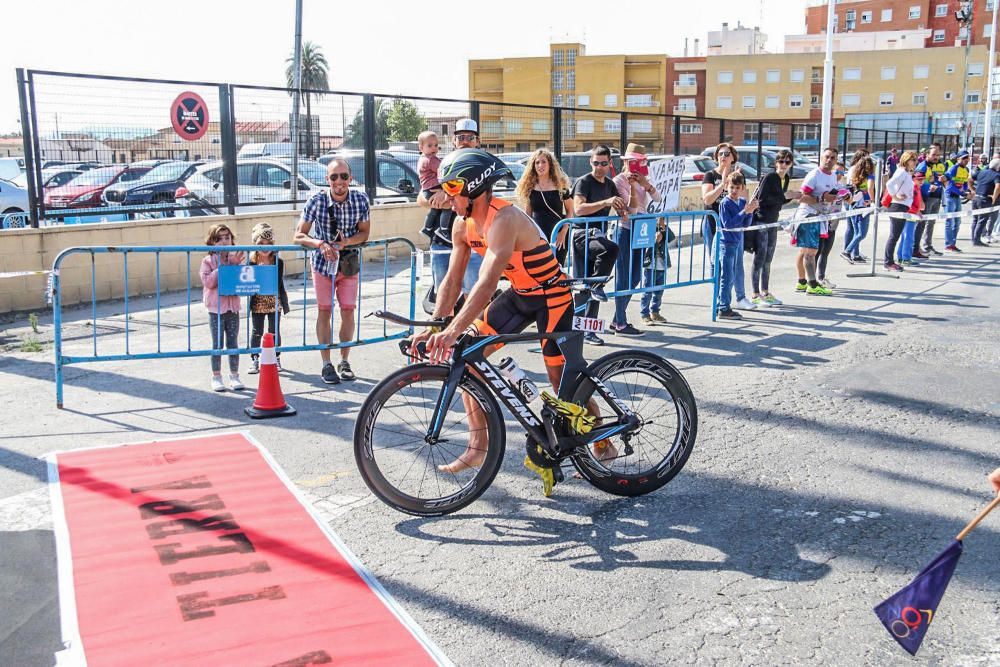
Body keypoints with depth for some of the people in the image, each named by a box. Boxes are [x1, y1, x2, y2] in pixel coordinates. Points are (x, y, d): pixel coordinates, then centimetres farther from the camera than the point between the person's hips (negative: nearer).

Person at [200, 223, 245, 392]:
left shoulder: (236, 258, 5)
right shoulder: (208, 261, -3)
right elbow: (208, 282, -15)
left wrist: (235, 265, -13)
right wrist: (222, 266, -18)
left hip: (233, 307, 3)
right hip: (216, 308, -3)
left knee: (233, 343, 8)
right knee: (217, 345, 4)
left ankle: (234, 376, 17)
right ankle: (216, 377, 13)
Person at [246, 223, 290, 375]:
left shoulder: (278, 263, -3)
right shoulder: (251, 263, -5)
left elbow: (281, 285, 2)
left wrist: (285, 304, 3)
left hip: (274, 303, 0)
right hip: (257, 304, 0)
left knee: (274, 331, 9)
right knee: (256, 332, 7)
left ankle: (276, 358, 22)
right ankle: (254, 359, 16)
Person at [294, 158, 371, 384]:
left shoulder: (361, 199, -15)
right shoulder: (317, 201, -20)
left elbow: (364, 232, -5)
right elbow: (299, 236, -18)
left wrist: (346, 242, -25)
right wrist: (321, 244, -35)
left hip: (349, 262, 1)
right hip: (323, 263, -1)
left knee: (348, 311, 2)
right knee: (324, 311, 2)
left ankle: (344, 362, 17)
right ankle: (327, 365, 10)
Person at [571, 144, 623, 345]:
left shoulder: (610, 185, 17)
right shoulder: (584, 182, -5)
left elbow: (620, 210, 26)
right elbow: (579, 208, -22)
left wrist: (623, 210, 2)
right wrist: (605, 202, -30)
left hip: (599, 237, 7)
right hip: (583, 236, -7)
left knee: (591, 288, 8)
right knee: (612, 248, -35)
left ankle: (588, 330, 13)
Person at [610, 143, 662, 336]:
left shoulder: (641, 179, 11)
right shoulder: (619, 181, -11)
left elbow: (658, 199, -1)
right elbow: (631, 209, -17)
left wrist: (645, 184, -16)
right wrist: (632, 186, -26)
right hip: (625, 231, -8)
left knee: (635, 277, 11)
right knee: (624, 278, -5)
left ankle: (617, 320, 19)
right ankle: (621, 325, 1)